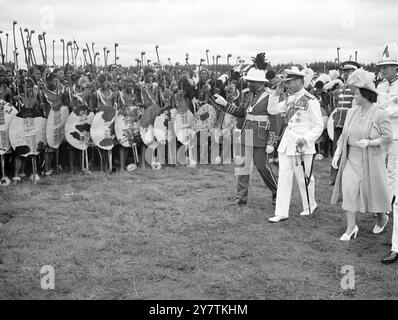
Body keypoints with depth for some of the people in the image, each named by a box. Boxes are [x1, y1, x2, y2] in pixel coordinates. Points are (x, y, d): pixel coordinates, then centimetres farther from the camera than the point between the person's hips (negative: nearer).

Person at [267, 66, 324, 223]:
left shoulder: (311, 101, -9)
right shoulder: (289, 100, 11)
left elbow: (318, 127, -8)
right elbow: (272, 110, 17)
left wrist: (306, 139, -22)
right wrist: (277, 93, 5)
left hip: (302, 146, -6)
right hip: (286, 143, 6)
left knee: (304, 179, 8)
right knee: (284, 178, 3)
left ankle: (310, 205, 31)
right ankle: (281, 213, 7)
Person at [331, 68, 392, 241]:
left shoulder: (380, 114, -11)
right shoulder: (352, 112, 4)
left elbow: (388, 136, -11)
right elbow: (344, 135, 7)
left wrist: (370, 142, -25)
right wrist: (337, 154, 0)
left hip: (370, 159, -4)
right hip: (352, 158, 4)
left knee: (373, 190, 8)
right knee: (348, 188, -6)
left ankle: (382, 217, 38)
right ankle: (351, 226, 4)